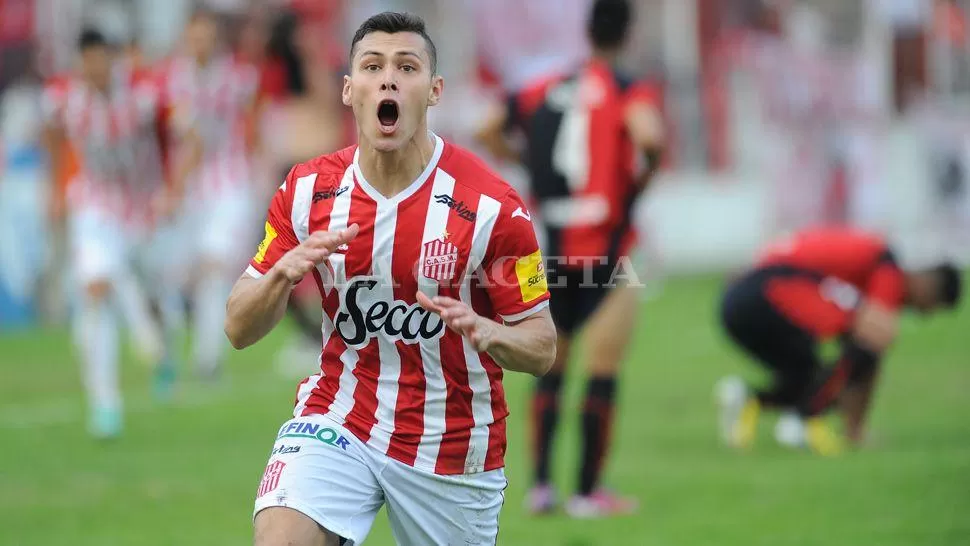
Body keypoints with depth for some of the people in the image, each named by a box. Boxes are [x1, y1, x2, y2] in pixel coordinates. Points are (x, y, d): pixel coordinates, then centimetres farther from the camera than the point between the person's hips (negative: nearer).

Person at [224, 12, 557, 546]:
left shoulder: (492, 205, -13)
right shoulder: (308, 190, -4)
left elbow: (542, 347, -6)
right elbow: (239, 330, 0)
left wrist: (486, 332, -29)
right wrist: (283, 272, -21)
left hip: (452, 446, -1)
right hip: (338, 417, 1)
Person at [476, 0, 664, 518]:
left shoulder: (544, 90, 8)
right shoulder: (631, 92, -8)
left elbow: (489, 132, 18)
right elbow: (649, 135, -28)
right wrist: (641, 178, -9)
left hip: (552, 252, 5)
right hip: (606, 253, -5)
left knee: (550, 369, 17)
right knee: (603, 373, 4)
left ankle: (540, 484, 14)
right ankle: (589, 491, 6)